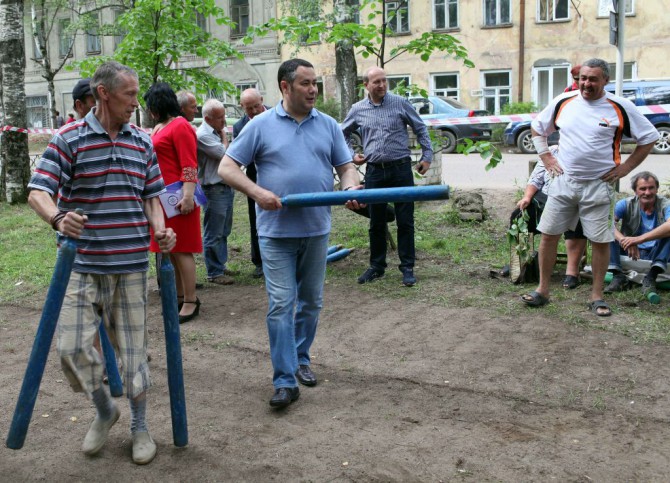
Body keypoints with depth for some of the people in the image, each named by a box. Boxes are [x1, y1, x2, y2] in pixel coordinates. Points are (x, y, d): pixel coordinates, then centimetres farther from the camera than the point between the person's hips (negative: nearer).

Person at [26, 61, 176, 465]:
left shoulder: (142, 142, 6)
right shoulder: (70, 139, -5)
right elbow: (38, 192, -10)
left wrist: (161, 231, -7)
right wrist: (58, 218, -32)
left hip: (132, 264, 2)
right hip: (84, 265, -2)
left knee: (133, 347, 8)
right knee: (72, 347, -2)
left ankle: (140, 426, 25)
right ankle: (105, 410, 25)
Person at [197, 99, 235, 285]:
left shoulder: (218, 131, 14)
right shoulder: (203, 135, -16)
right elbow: (224, 154, -19)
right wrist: (224, 137, -4)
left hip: (226, 187, 9)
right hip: (214, 190, -9)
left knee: (224, 231, 16)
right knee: (213, 234, -2)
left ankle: (220, 265, 27)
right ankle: (214, 273, 4)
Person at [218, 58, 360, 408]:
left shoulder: (328, 126, 8)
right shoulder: (261, 126, -1)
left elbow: (346, 166, 10)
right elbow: (227, 168, -2)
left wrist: (350, 187, -14)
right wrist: (257, 192, -19)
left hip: (316, 230, 4)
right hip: (276, 231, -3)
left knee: (311, 302, 14)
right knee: (280, 304, -6)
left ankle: (300, 359, 32)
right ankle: (285, 380, -3)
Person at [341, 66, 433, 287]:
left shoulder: (400, 103, -1)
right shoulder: (358, 109, 5)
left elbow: (420, 128, 8)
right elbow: (343, 134, 20)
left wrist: (427, 155, 4)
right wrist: (351, 155, 7)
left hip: (401, 169, -2)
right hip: (374, 171, 2)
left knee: (405, 221, 1)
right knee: (376, 223, 9)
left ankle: (407, 268, 10)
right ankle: (377, 266, 22)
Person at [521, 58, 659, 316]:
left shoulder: (620, 108, -4)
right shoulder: (563, 102, 3)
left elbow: (649, 137, 4)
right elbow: (537, 128, 18)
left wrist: (626, 167, -2)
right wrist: (546, 157, 7)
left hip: (599, 186, -2)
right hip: (564, 181, 2)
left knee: (600, 241, 2)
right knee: (548, 235, 2)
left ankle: (597, 296, 15)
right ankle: (542, 290, 15)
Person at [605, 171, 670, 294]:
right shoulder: (627, 204, -5)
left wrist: (639, 239, -43)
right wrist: (623, 239, -39)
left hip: (656, 255, -1)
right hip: (629, 252, 2)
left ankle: (651, 277, -29)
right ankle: (618, 276, -24)